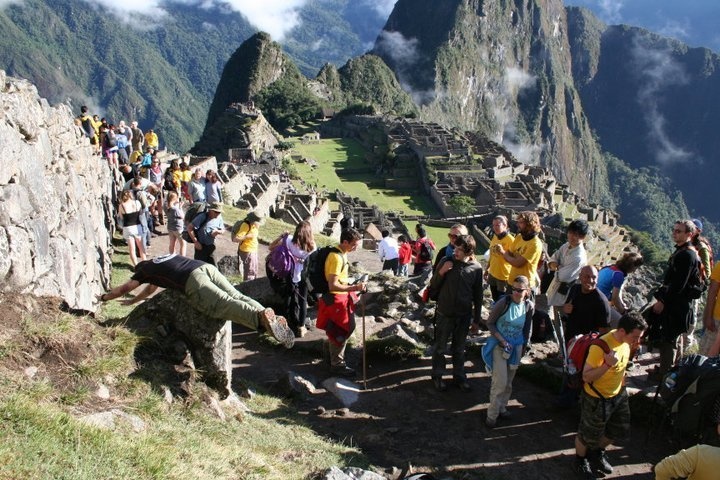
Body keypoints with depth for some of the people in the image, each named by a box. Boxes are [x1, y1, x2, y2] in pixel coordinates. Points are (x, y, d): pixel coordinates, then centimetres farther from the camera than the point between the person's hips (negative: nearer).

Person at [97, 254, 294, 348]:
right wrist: (133, 301, 75)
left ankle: (261, 316, -51)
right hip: (207, 267, 7)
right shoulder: (163, 260, 46)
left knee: (224, 304, -25)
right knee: (237, 297, -6)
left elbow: (123, 289, 40)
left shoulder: (145, 269, 27)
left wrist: (104, 297, 58)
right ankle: (274, 318, -27)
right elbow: (151, 289, 63)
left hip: (193, 281, -7)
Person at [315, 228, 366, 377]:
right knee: (340, 332, 3)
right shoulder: (336, 257, -26)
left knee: (348, 327, 23)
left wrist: (351, 286, 15)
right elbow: (333, 285, -28)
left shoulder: (341, 253, 5)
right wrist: (354, 288, -29)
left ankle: (329, 346, 43)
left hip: (342, 297, 10)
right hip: (335, 299, -10)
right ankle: (337, 365, 17)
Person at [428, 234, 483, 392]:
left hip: (464, 315, 1)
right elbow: (433, 286, -3)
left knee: (459, 349, 16)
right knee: (440, 347, 12)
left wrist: (476, 320, 4)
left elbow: (478, 295, 1)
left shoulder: (476, 268, -8)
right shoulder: (446, 262, -12)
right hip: (444, 314, -1)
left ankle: (459, 376, 31)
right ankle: (437, 376, 28)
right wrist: (441, 272, -22)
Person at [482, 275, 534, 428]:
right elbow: (490, 323, -10)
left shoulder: (529, 307, -7)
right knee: (500, 381, -8)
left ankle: (502, 407, 34)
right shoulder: (504, 303, -20)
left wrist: (524, 346, 12)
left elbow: (527, 329, 8)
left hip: (516, 346, 4)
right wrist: (502, 340, -16)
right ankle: (492, 414, 5)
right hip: (499, 345, -4)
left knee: (508, 381, 16)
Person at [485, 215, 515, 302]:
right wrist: (487, 269, 20)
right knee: (495, 300, 17)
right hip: (492, 274, 7)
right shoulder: (494, 237, 5)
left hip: (503, 276, -7)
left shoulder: (510, 240, -18)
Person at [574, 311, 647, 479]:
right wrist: (608, 364, -42)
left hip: (618, 394, 7)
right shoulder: (600, 347, -34)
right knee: (588, 435, 14)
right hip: (597, 399, -7)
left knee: (620, 430, 23)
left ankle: (597, 452, 48)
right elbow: (586, 377, -31)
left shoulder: (625, 341, -8)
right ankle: (580, 459, 43)